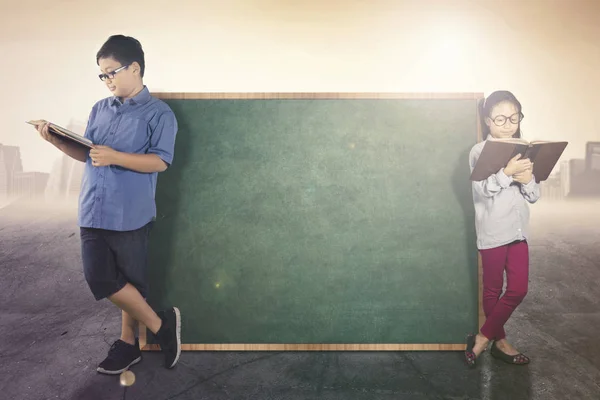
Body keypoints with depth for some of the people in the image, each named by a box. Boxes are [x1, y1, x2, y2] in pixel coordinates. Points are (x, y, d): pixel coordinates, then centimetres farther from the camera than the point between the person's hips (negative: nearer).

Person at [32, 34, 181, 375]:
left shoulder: (159, 113, -5)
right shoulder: (100, 109, 14)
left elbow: (160, 161, -14)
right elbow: (87, 153, 17)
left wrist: (115, 157, -23)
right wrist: (58, 141, 1)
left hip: (131, 215, -6)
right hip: (93, 212, 6)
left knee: (130, 282, 4)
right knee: (99, 279, 6)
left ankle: (128, 342, 26)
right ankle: (160, 325, 21)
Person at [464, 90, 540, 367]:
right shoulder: (480, 151, -7)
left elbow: (534, 196, 7)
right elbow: (483, 190, -20)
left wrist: (526, 180, -14)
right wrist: (507, 172, -33)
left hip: (518, 230, 6)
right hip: (492, 232, -5)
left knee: (518, 289, 6)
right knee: (493, 289, 7)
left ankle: (482, 338, 19)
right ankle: (500, 342, 24)